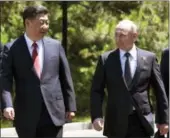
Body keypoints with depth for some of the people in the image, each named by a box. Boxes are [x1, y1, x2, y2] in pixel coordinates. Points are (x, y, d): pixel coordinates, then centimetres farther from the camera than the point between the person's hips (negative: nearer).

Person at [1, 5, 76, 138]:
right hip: (26, 114, -1)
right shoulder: (11, 48, 0)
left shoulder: (55, 45, 8)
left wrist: (70, 106, 9)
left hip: (53, 112, 1)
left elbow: (65, 78, 11)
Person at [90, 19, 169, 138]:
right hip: (116, 122, 1)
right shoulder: (106, 59, 3)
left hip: (141, 122, 0)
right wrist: (96, 116, -11)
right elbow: (97, 91, 3)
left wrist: (163, 120, 6)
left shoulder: (149, 58, 3)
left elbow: (159, 91, 7)